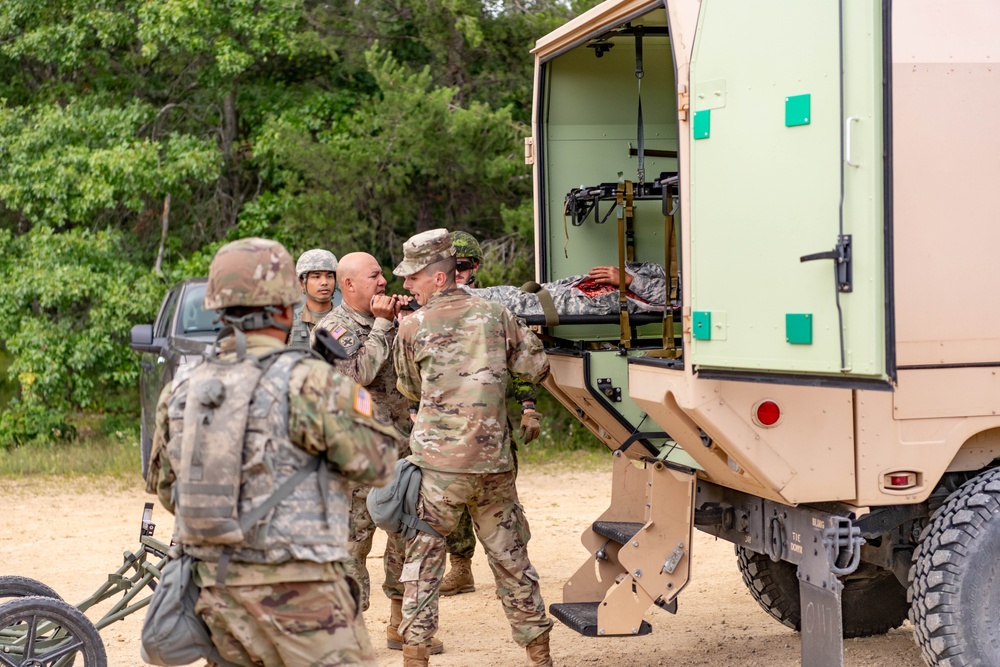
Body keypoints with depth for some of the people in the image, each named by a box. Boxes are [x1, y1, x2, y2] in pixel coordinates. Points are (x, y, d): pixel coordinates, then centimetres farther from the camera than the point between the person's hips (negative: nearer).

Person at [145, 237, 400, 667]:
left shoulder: (182, 388, 6)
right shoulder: (306, 380, -12)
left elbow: (164, 486, 16)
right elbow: (376, 466, -5)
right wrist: (344, 396, 9)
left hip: (214, 591, 6)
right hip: (295, 592, -6)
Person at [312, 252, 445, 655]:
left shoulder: (386, 319, 14)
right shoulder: (331, 328, -6)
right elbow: (361, 372, -19)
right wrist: (383, 324, -13)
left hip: (402, 448, 7)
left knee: (408, 535, 10)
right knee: (354, 539, -2)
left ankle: (400, 625, 21)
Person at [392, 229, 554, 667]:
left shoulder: (412, 327, -2)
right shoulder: (496, 315, 4)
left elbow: (410, 390, 10)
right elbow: (537, 368, 8)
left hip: (438, 464, -3)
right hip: (494, 462, 3)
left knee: (423, 559, 8)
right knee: (510, 558, 13)